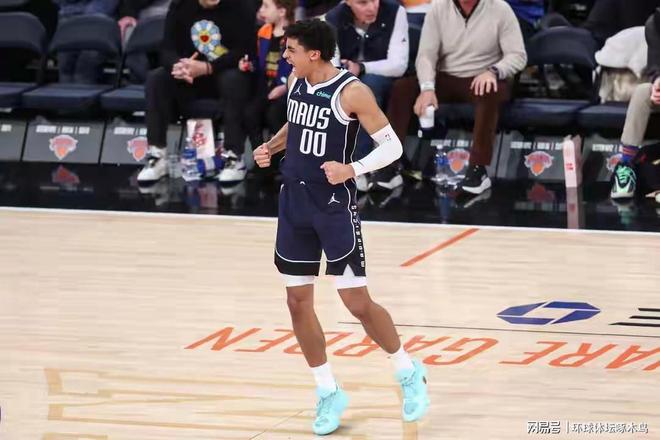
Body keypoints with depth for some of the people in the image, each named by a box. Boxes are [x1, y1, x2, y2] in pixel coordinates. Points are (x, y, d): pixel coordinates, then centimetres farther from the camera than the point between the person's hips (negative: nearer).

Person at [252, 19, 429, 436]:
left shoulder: (352, 92, -17)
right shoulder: (296, 82, 3)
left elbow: (392, 146, -14)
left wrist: (351, 169, -28)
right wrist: (272, 146, 4)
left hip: (335, 206, -7)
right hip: (295, 202, 7)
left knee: (357, 302, -5)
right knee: (298, 300, 6)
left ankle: (409, 373, 17)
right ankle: (329, 393, 18)